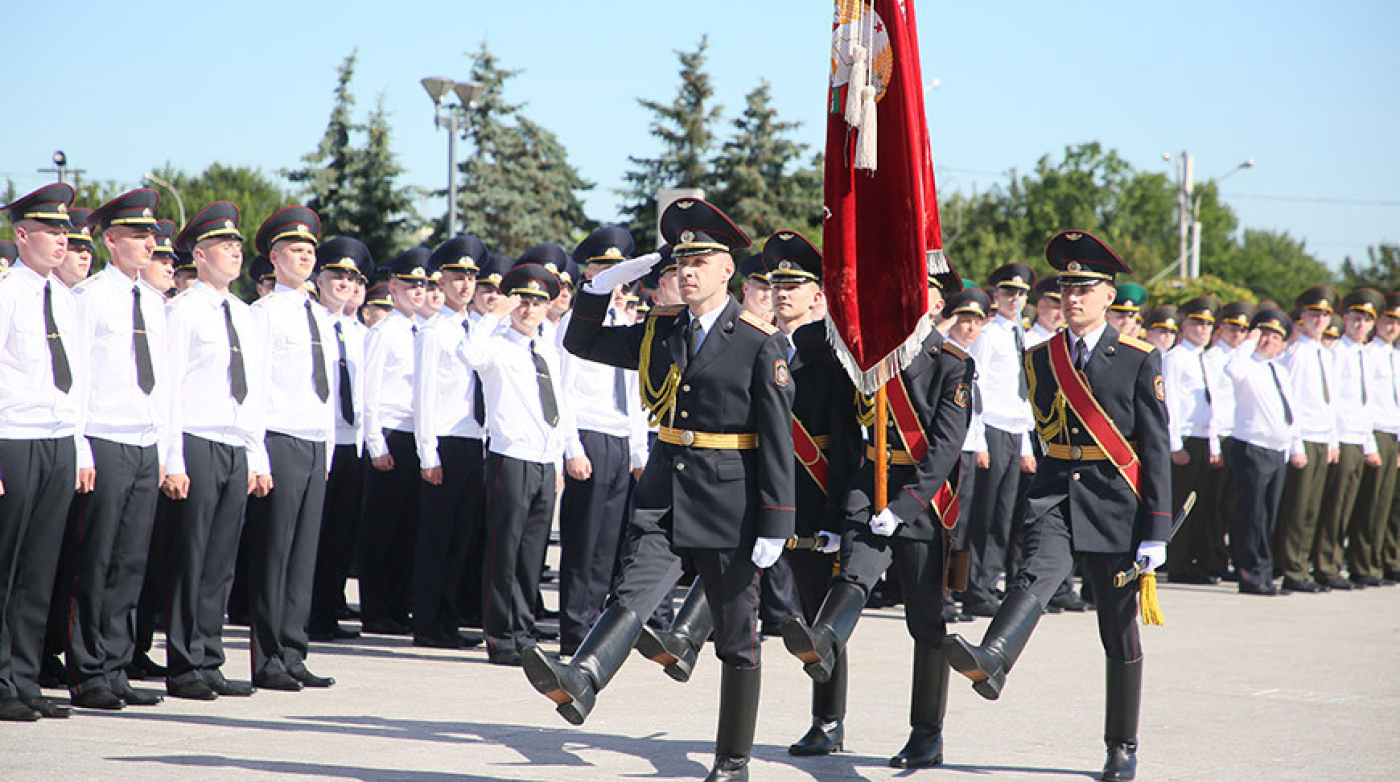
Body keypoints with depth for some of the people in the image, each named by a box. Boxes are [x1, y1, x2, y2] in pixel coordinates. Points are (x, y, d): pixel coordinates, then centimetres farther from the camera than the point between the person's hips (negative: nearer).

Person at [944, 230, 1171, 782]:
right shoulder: (1042, 357, 8)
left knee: (1119, 630, 6)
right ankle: (990, 664, -54)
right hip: (1054, 490, 2)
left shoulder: (1139, 360, -2)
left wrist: (1155, 531, -9)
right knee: (1037, 572, -28)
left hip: (1115, 502, -2)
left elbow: (1156, 449, -3)